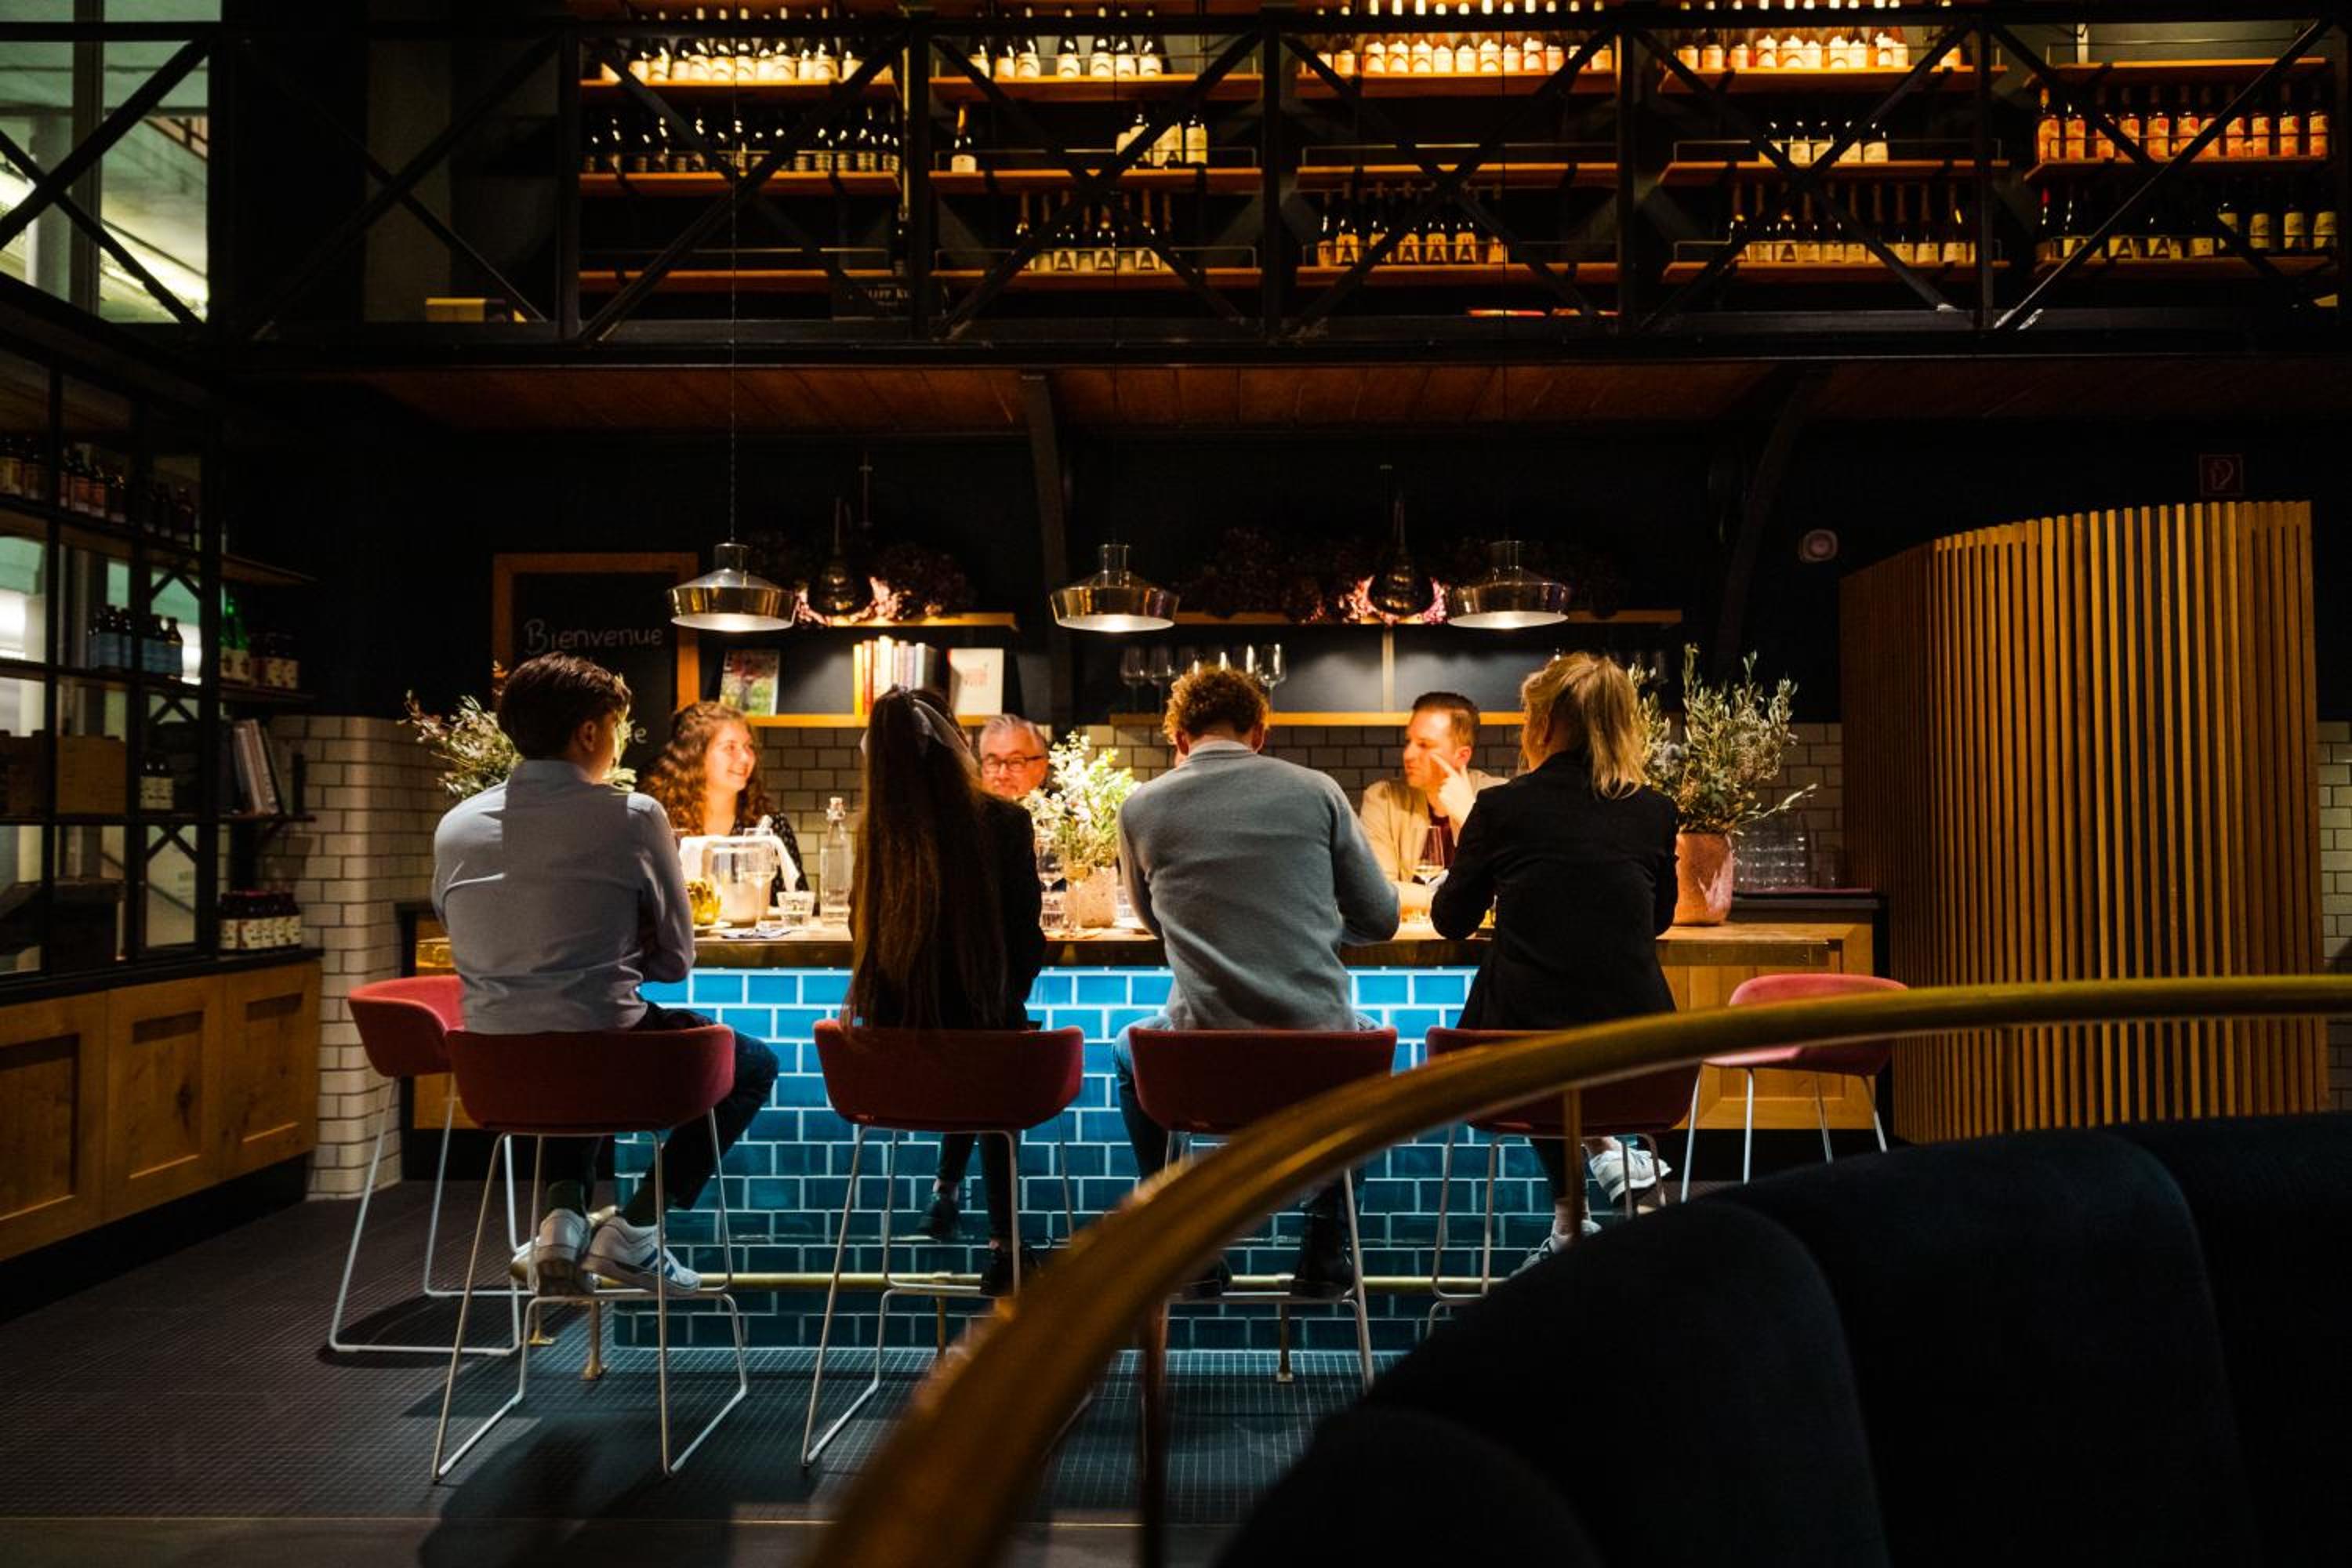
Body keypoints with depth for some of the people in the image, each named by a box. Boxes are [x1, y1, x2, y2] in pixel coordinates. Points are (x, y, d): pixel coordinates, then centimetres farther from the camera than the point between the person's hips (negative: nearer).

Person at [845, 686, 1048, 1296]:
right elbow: (1027, 937, -4)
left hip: (892, 1044, 3)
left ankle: (945, 1187, 34)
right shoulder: (1005, 822, -10)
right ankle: (1002, 1245, 26)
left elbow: (864, 931, 9)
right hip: (983, 1021, -3)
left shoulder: (876, 828, -4)